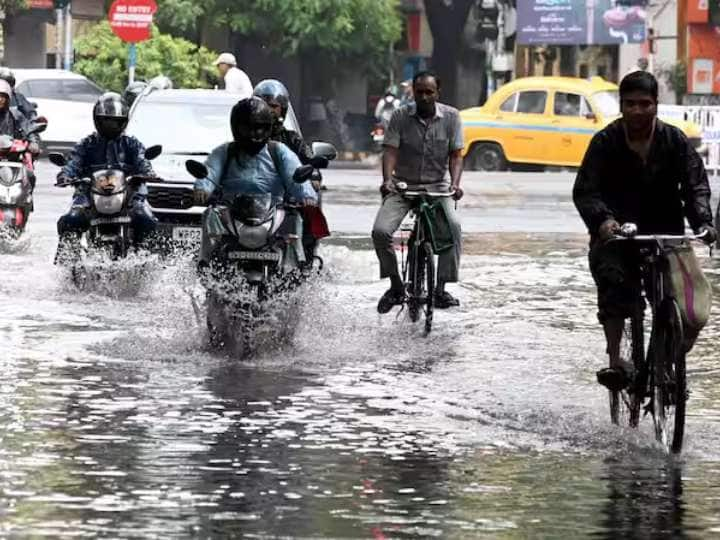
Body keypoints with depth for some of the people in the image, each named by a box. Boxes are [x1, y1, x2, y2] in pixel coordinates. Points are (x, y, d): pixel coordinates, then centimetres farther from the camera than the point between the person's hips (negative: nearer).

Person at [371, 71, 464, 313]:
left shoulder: (451, 117, -2)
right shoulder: (401, 116, -4)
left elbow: (455, 155, -3)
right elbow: (391, 150, -11)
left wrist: (455, 183, -21)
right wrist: (387, 179, -29)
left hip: (437, 187, 0)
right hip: (403, 185, 0)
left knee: (453, 226, -27)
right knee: (380, 231, -21)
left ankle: (441, 288, -16)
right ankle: (396, 286, 0)